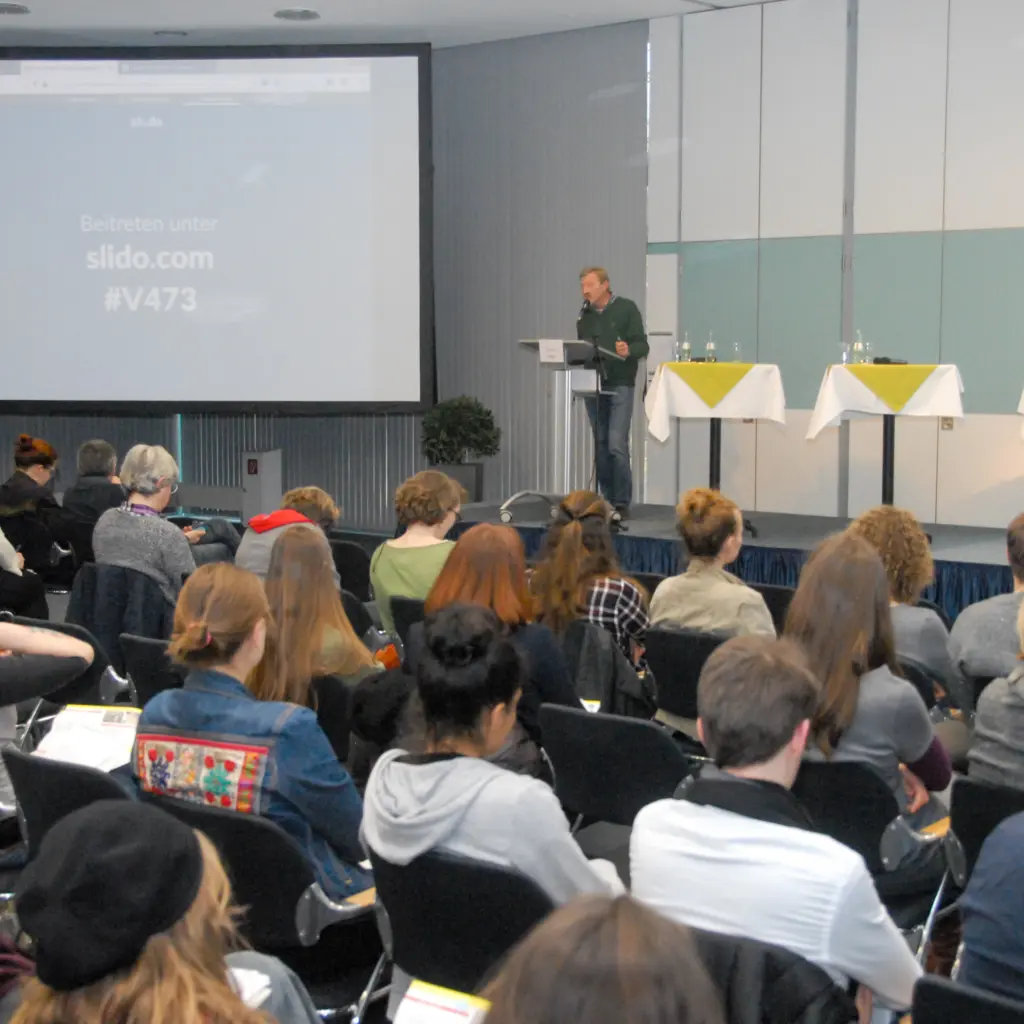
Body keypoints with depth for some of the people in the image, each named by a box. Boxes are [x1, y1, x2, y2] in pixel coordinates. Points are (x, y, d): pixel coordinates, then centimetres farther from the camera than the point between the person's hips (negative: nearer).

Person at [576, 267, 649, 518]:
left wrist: (628, 350, -27)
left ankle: (622, 504, -6)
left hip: (620, 386, -5)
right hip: (593, 386, 5)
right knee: (601, 447, 7)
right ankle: (607, 502, 13)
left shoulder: (626, 309, -2)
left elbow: (642, 345, -7)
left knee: (617, 445, -12)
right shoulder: (584, 315, 13)